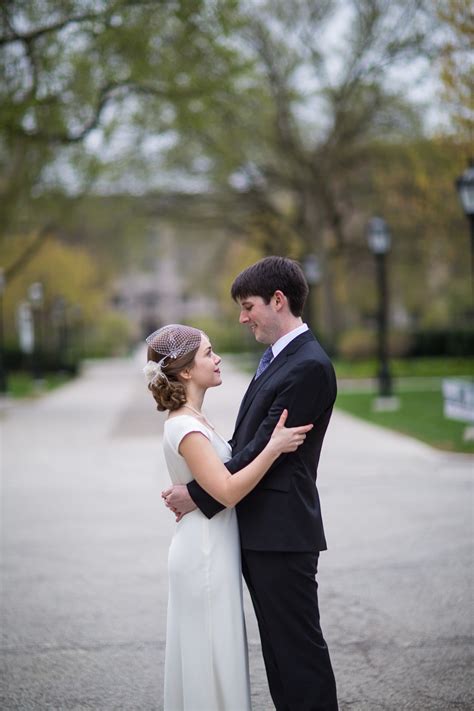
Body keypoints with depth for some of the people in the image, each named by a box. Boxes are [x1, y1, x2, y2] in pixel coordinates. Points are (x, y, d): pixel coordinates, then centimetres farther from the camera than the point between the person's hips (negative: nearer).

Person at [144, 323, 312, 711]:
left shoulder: (192, 421, 10)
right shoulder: (185, 427, -19)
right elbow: (227, 490, -26)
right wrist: (274, 447, -27)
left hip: (212, 551, 9)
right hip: (206, 553, -9)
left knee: (215, 657, 16)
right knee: (211, 657, 0)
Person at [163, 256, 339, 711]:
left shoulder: (309, 367, -17)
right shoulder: (275, 357, 14)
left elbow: (263, 450, -20)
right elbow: (246, 443, 16)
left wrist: (198, 495, -15)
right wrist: (199, 485, 3)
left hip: (282, 532, -10)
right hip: (258, 529, 10)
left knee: (298, 647, -1)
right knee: (277, 645, 16)